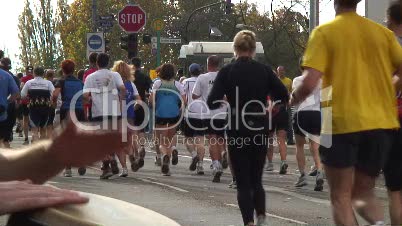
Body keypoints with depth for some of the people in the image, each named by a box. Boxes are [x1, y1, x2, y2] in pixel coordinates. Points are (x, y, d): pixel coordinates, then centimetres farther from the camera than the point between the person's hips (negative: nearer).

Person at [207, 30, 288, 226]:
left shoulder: (227, 71, -6)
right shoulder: (264, 70, 0)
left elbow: (212, 103, -12)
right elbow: (284, 96, -2)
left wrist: (227, 103, 8)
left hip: (237, 132, -2)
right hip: (261, 131, 2)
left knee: (243, 182, 5)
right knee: (256, 180, 17)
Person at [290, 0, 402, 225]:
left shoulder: (325, 32, -3)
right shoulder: (383, 32, 9)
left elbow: (309, 84, -12)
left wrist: (289, 102, 7)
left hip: (341, 123, -4)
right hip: (381, 123, 4)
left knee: (341, 197, 7)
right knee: (364, 192, 17)